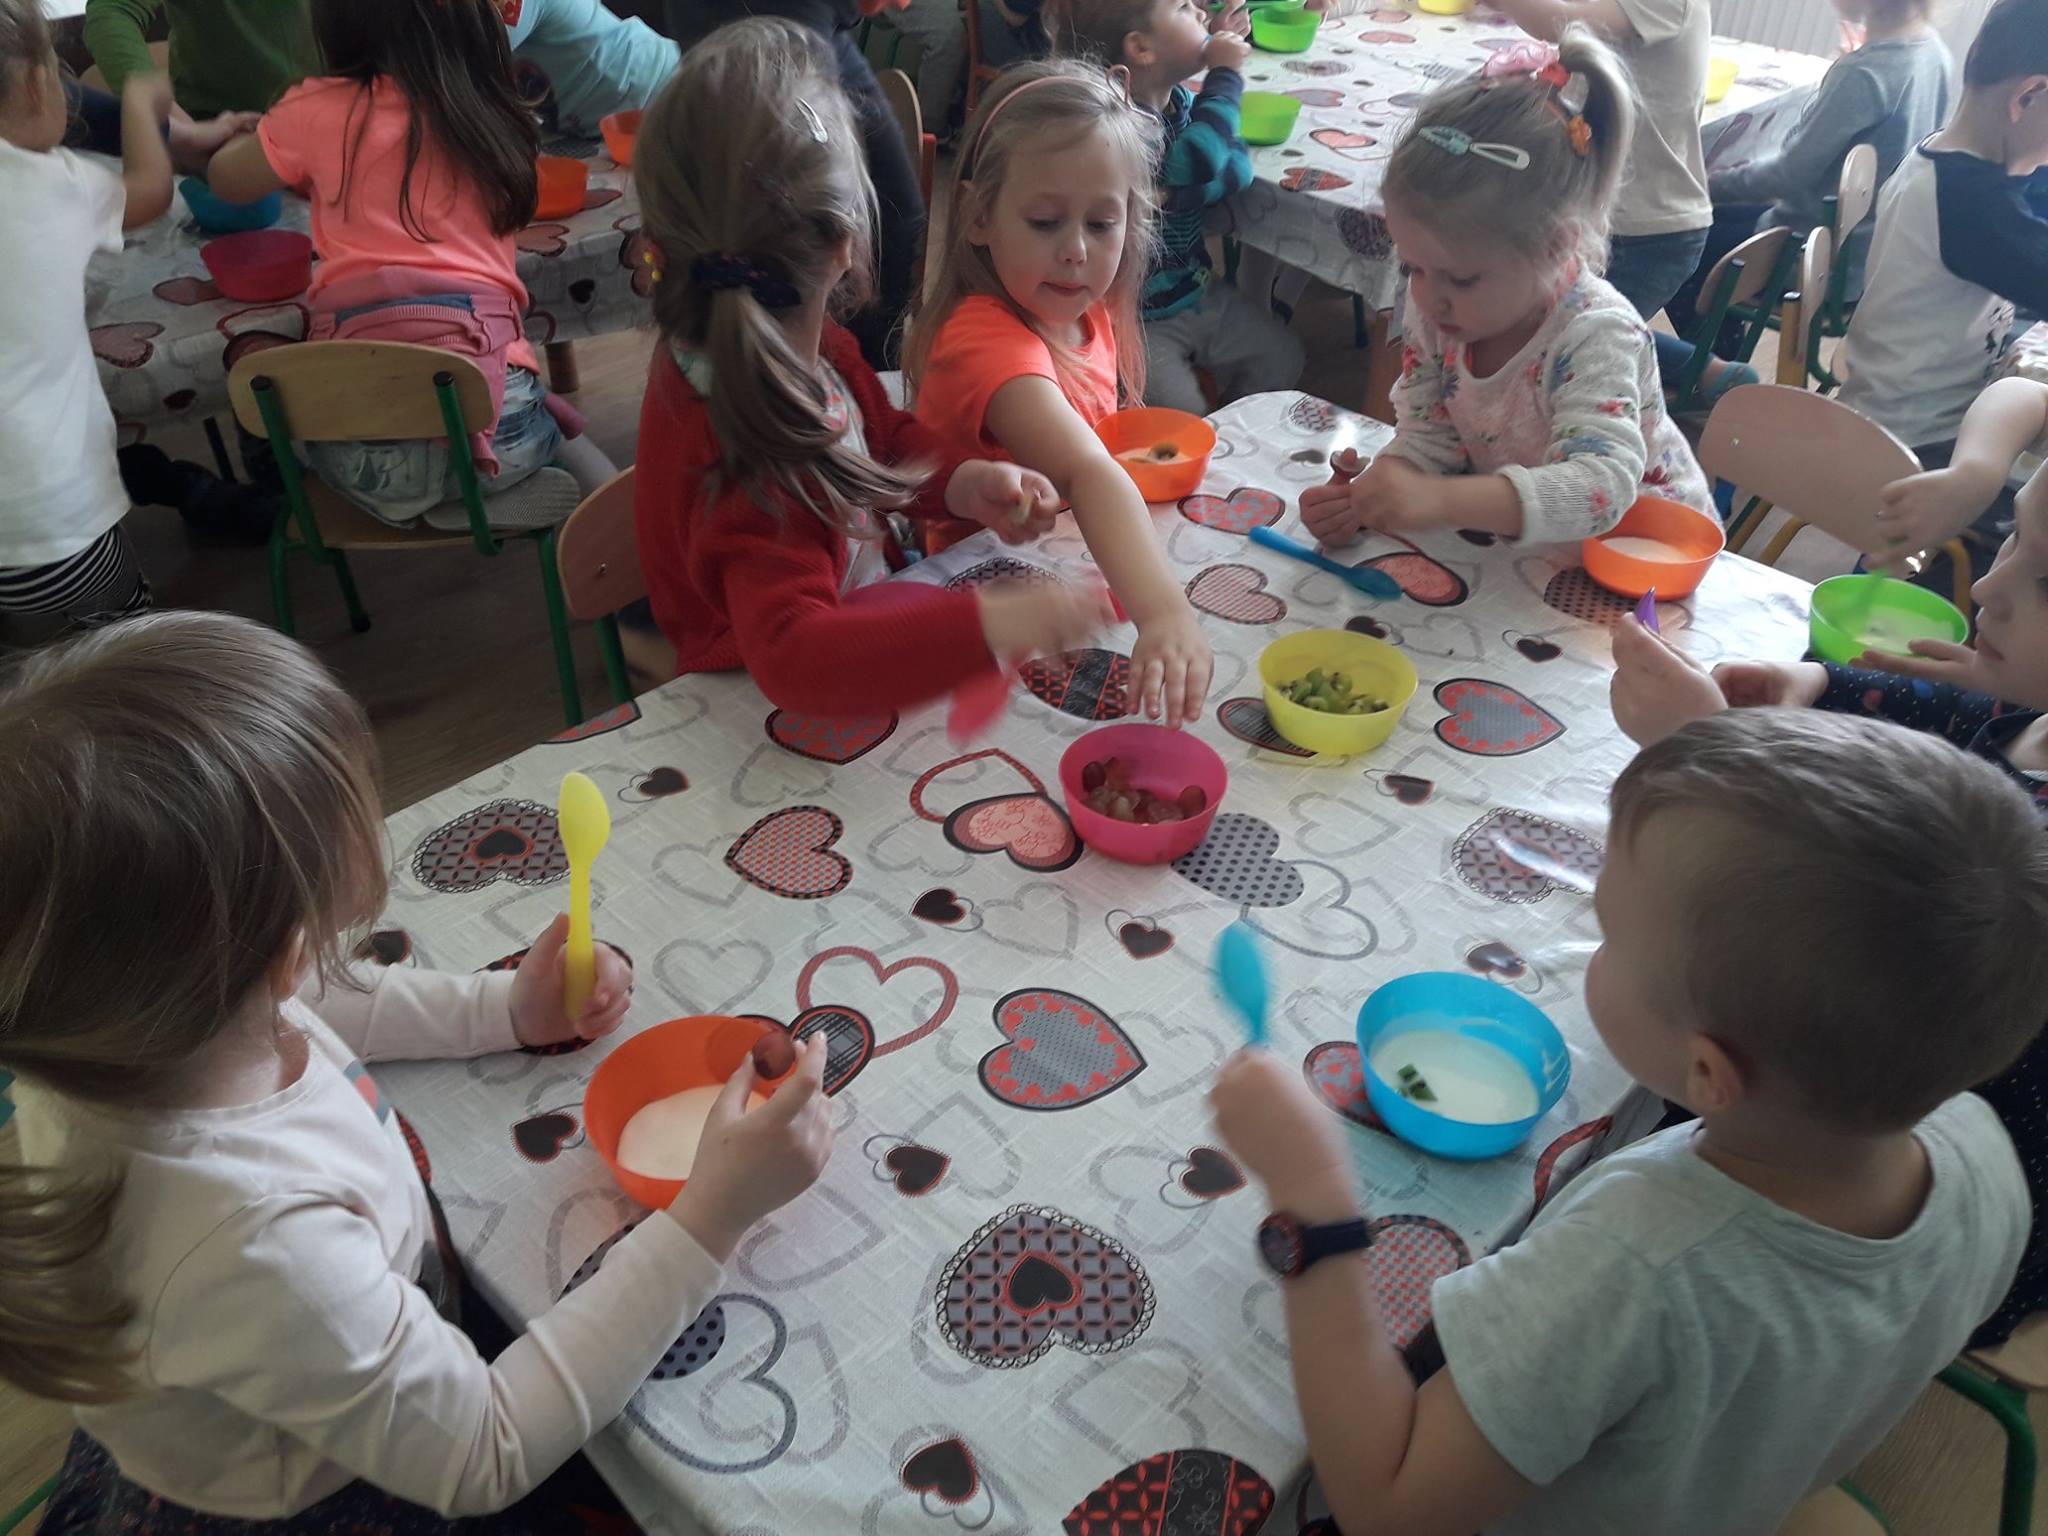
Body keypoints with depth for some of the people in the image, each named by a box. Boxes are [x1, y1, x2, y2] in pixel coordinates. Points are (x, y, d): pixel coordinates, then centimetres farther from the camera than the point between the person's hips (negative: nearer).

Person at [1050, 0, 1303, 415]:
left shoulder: (1181, 101, -1)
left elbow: (1238, 169, -10)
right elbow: (1192, 165, -39)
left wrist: (1177, 195, -30)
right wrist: (1225, 78, -25)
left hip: (1195, 292, 8)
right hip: (1134, 317, -8)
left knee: (1282, 358, 14)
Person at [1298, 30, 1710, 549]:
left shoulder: (1595, 337, -28)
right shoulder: (1435, 311, -10)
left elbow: (1600, 487, -41)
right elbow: (1427, 439, -5)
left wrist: (1437, 500, -56)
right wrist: (1362, 500, -29)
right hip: (1513, 535, 5)